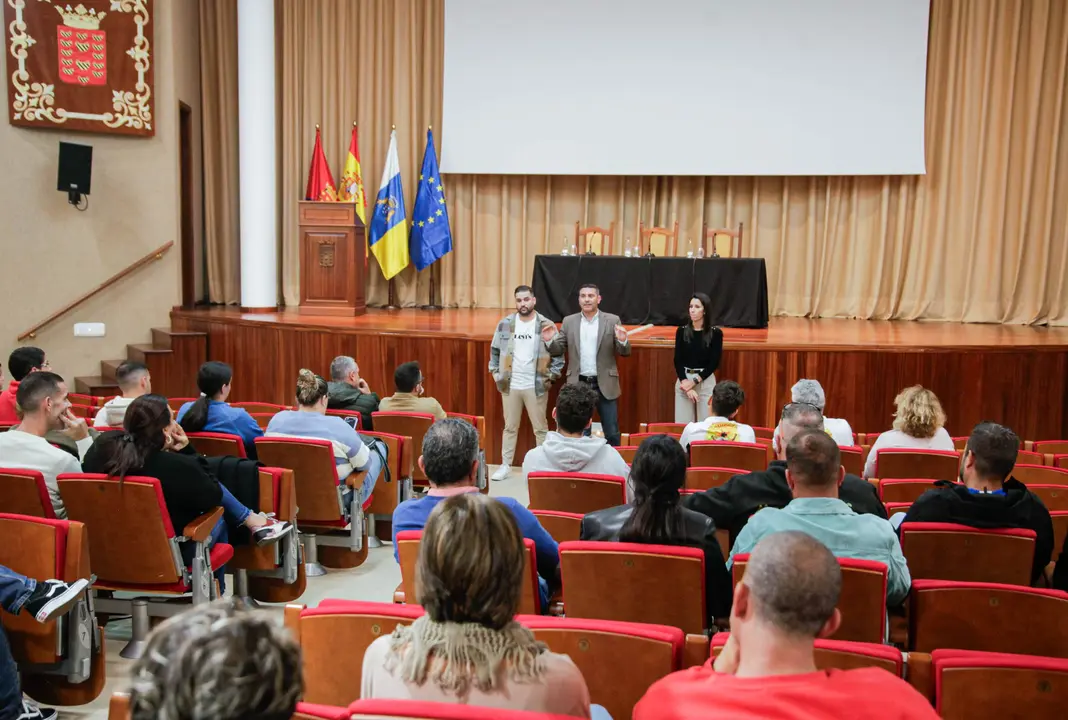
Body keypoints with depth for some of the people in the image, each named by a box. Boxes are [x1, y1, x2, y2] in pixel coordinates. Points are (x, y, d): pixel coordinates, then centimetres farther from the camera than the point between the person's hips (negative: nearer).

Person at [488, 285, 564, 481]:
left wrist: (551, 376, -6)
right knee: (510, 427, 12)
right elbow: (494, 351, 10)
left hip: (536, 386, -2)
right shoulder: (505, 324, 0)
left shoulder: (546, 325, -5)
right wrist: (495, 373, 4)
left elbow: (559, 354, 0)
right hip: (510, 385, 2)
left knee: (540, 428, 7)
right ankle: (505, 465, 21)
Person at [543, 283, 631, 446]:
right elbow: (559, 350, 6)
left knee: (612, 434, 5)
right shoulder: (569, 321, 5)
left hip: (605, 385, -1)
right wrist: (550, 340, -15)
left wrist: (623, 340, -23)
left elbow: (624, 352, -1)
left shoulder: (612, 321, 0)